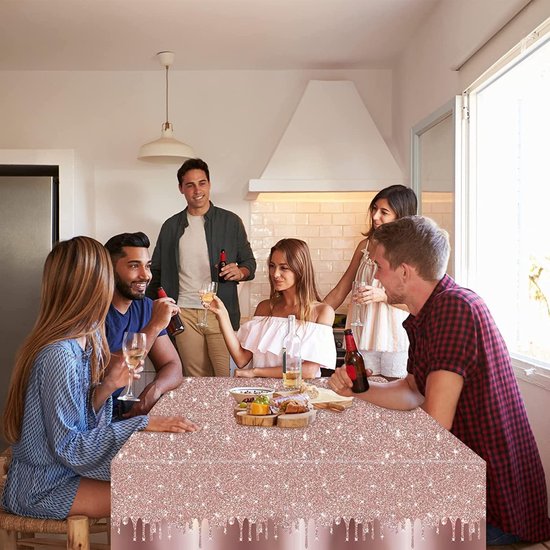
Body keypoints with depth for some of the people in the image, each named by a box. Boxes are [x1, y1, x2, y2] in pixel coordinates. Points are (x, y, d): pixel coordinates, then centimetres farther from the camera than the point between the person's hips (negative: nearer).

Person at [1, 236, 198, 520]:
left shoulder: (84, 340, -2)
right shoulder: (59, 356, -28)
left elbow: (80, 418, 3)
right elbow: (68, 447, -23)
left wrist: (107, 386, -14)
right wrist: (142, 425, -24)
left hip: (65, 467, 8)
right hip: (43, 488, -8)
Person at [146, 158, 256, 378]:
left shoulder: (231, 222, 6)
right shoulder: (171, 226, 11)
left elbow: (249, 263, 10)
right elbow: (157, 271, 17)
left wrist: (239, 272, -13)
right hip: (184, 314, 2)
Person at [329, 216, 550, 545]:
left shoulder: (456, 308, -24)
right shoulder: (422, 315, 6)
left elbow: (435, 424, -23)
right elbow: (414, 392, 13)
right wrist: (359, 389, -3)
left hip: (498, 505, -8)